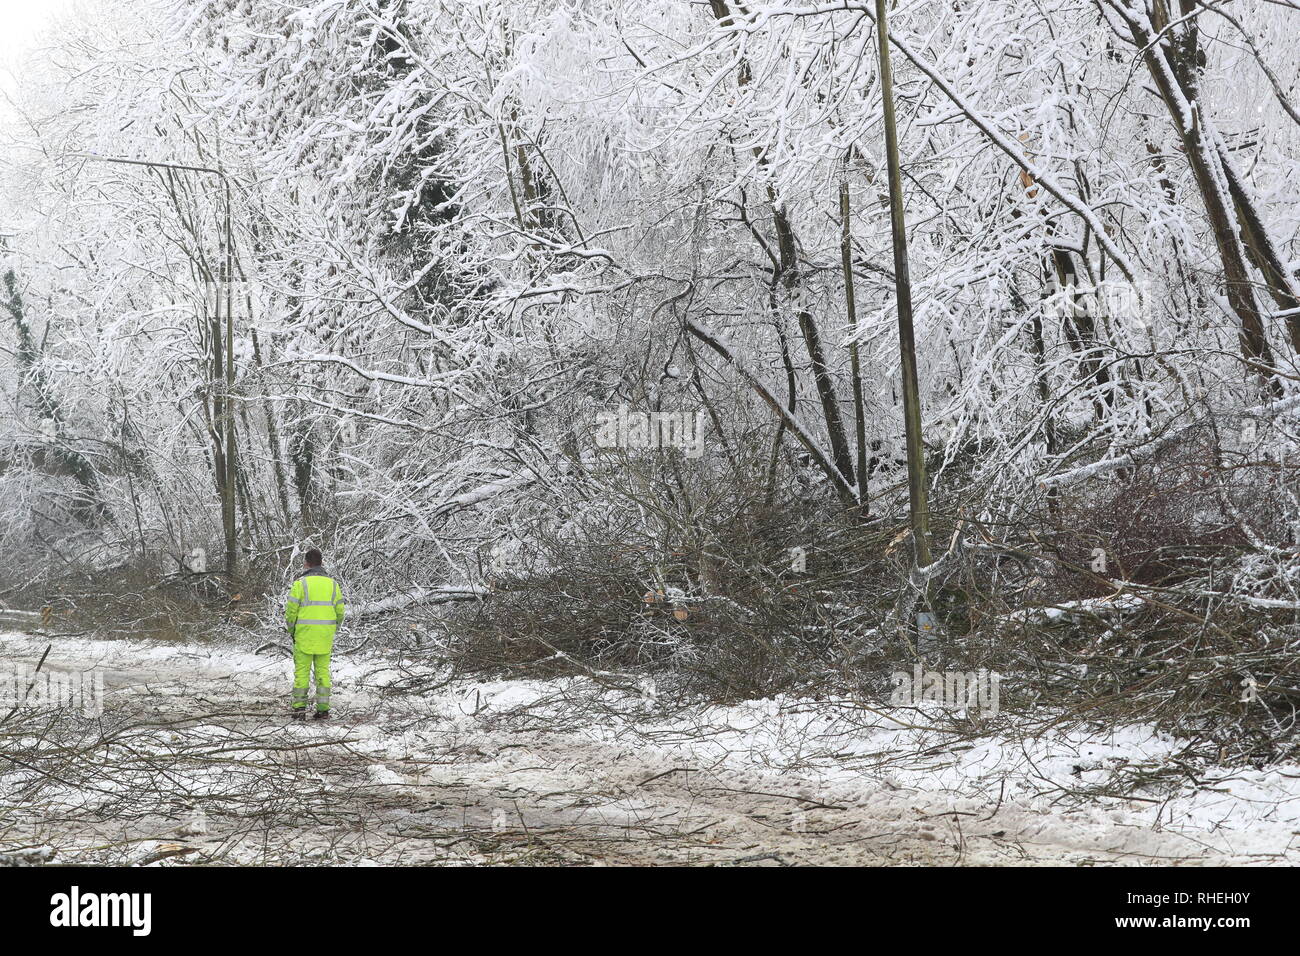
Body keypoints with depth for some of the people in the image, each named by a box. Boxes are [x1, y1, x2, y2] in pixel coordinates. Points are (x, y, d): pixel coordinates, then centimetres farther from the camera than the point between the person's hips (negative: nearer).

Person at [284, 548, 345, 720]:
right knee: (322, 670, 8)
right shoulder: (332, 583, 5)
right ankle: (323, 709, 6)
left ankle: (299, 708, 2)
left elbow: (291, 610, -8)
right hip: (325, 636, 3)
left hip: (304, 635, -3)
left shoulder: (301, 583, -7)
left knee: (302, 670, 4)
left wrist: (291, 631, 7)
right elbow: (340, 611, 6)